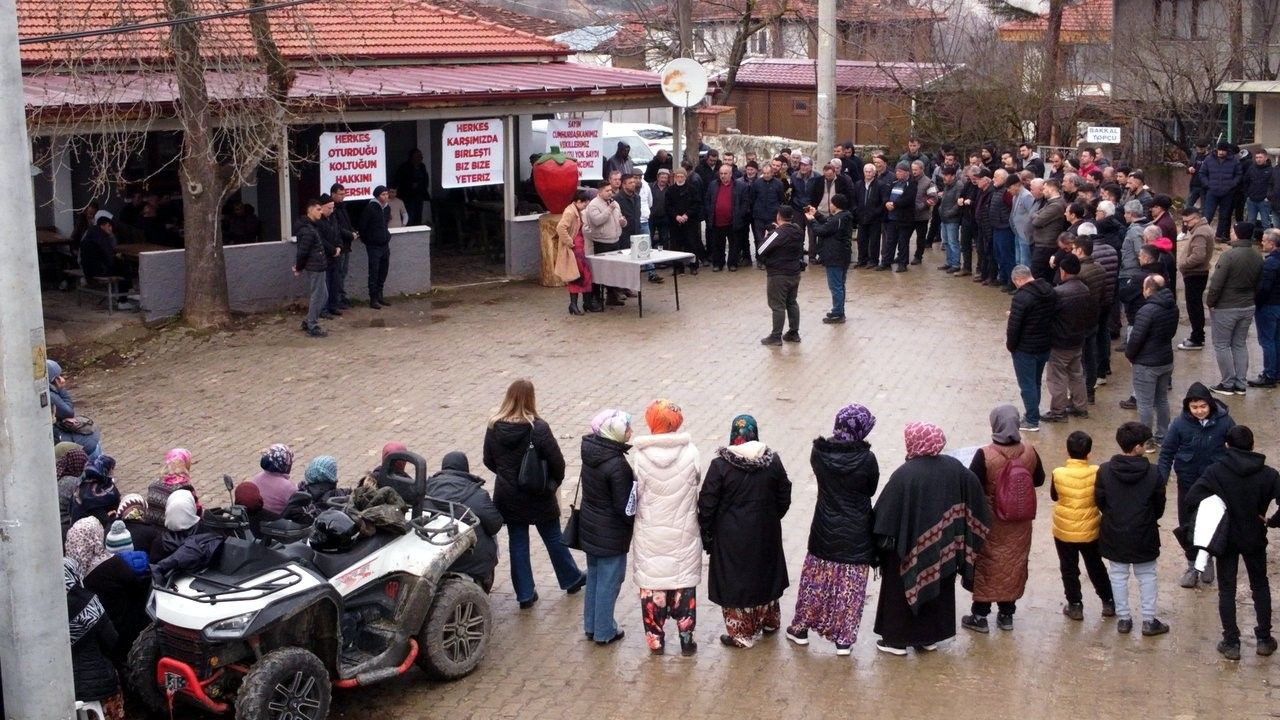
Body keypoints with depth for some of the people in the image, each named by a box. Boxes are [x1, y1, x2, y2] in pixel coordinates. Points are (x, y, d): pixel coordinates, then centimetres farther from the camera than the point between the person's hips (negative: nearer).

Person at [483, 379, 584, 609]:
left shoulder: (494, 428, -10)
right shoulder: (538, 428, -23)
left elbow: (489, 461, 2)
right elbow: (557, 462, -16)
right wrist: (553, 483, 4)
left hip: (508, 496, 3)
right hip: (539, 497, -3)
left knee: (517, 543, 15)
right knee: (553, 539, 17)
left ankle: (525, 594, 20)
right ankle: (571, 579, 36)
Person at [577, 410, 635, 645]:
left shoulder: (591, 452, -5)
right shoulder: (617, 465, -28)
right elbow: (623, 505, -21)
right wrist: (637, 523, -4)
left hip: (589, 527, 8)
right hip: (611, 533, -8)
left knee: (594, 576, 21)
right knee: (609, 582, 8)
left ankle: (591, 626, 34)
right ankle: (604, 632, 20)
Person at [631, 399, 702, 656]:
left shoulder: (642, 456, -16)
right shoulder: (690, 453, -14)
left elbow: (637, 493, -8)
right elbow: (697, 481, -1)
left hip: (650, 535, -1)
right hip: (683, 533, 1)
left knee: (652, 586, 12)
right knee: (684, 585, 14)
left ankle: (656, 641, 20)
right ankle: (686, 639, 21)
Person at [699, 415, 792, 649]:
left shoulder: (720, 465, -17)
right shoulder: (773, 461, -6)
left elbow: (707, 504, -13)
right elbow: (784, 498, 4)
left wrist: (706, 532, 0)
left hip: (731, 537, -4)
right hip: (765, 533, 4)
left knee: (735, 579, 8)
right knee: (765, 574, 22)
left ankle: (741, 633, 14)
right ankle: (769, 621, 39)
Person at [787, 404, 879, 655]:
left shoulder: (819, 453, -12)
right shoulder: (867, 459, -18)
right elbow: (871, 490, -3)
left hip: (824, 530, 2)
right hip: (856, 535, -2)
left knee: (815, 580, 18)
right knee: (850, 587, 10)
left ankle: (801, 628, 29)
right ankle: (844, 639, 16)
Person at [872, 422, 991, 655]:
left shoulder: (905, 474, -21)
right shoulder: (954, 468, -5)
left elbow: (886, 512, -20)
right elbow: (975, 495, 2)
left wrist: (883, 539, -9)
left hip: (911, 549, -5)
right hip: (943, 548, 5)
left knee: (902, 590, 11)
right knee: (937, 588, 19)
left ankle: (897, 640, 18)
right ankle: (930, 637, 29)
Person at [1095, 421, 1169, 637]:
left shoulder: (1105, 470, -13)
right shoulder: (1152, 473, -16)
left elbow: (1099, 500, -3)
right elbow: (1159, 505, -4)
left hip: (1114, 533, 1)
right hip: (1144, 535, -1)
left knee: (1118, 575, 14)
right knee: (1147, 575, 14)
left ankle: (1123, 619, 20)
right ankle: (1149, 620, 18)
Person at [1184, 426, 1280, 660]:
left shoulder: (1216, 471, -14)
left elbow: (1192, 498, -24)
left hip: (1226, 538, -1)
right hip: (1255, 539, 1)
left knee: (1227, 590, 10)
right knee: (1260, 586, 20)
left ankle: (1231, 643, 11)